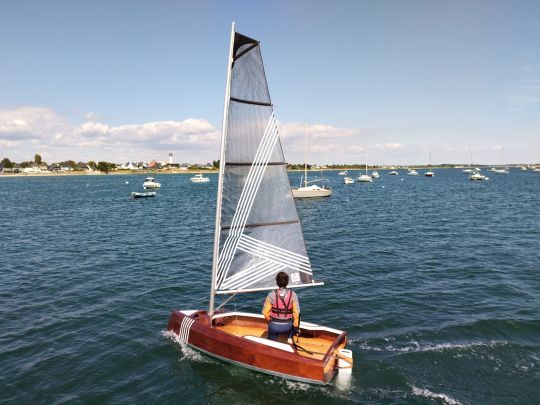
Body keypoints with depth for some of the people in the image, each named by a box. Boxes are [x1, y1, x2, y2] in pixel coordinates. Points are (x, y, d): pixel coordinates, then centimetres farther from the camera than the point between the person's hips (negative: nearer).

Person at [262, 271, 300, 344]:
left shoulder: (272, 295, -18)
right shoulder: (293, 295, -16)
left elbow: (265, 312, -11)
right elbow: (296, 312, -11)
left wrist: (270, 320, 9)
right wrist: (295, 325, 5)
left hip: (274, 326, 0)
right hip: (287, 326, 0)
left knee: (272, 343, 30)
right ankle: (290, 338, 26)